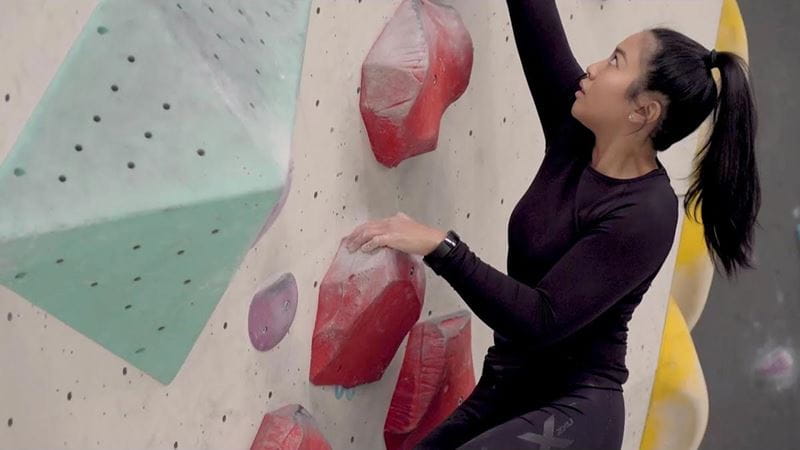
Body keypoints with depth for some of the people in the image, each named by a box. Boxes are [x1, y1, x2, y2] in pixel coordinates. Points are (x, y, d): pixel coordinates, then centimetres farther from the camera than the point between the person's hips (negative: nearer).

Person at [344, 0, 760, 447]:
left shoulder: (645, 214, -20)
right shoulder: (576, 137, 0)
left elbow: (542, 321, -26)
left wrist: (440, 246, -27)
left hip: (572, 412, -8)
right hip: (505, 392, 8)